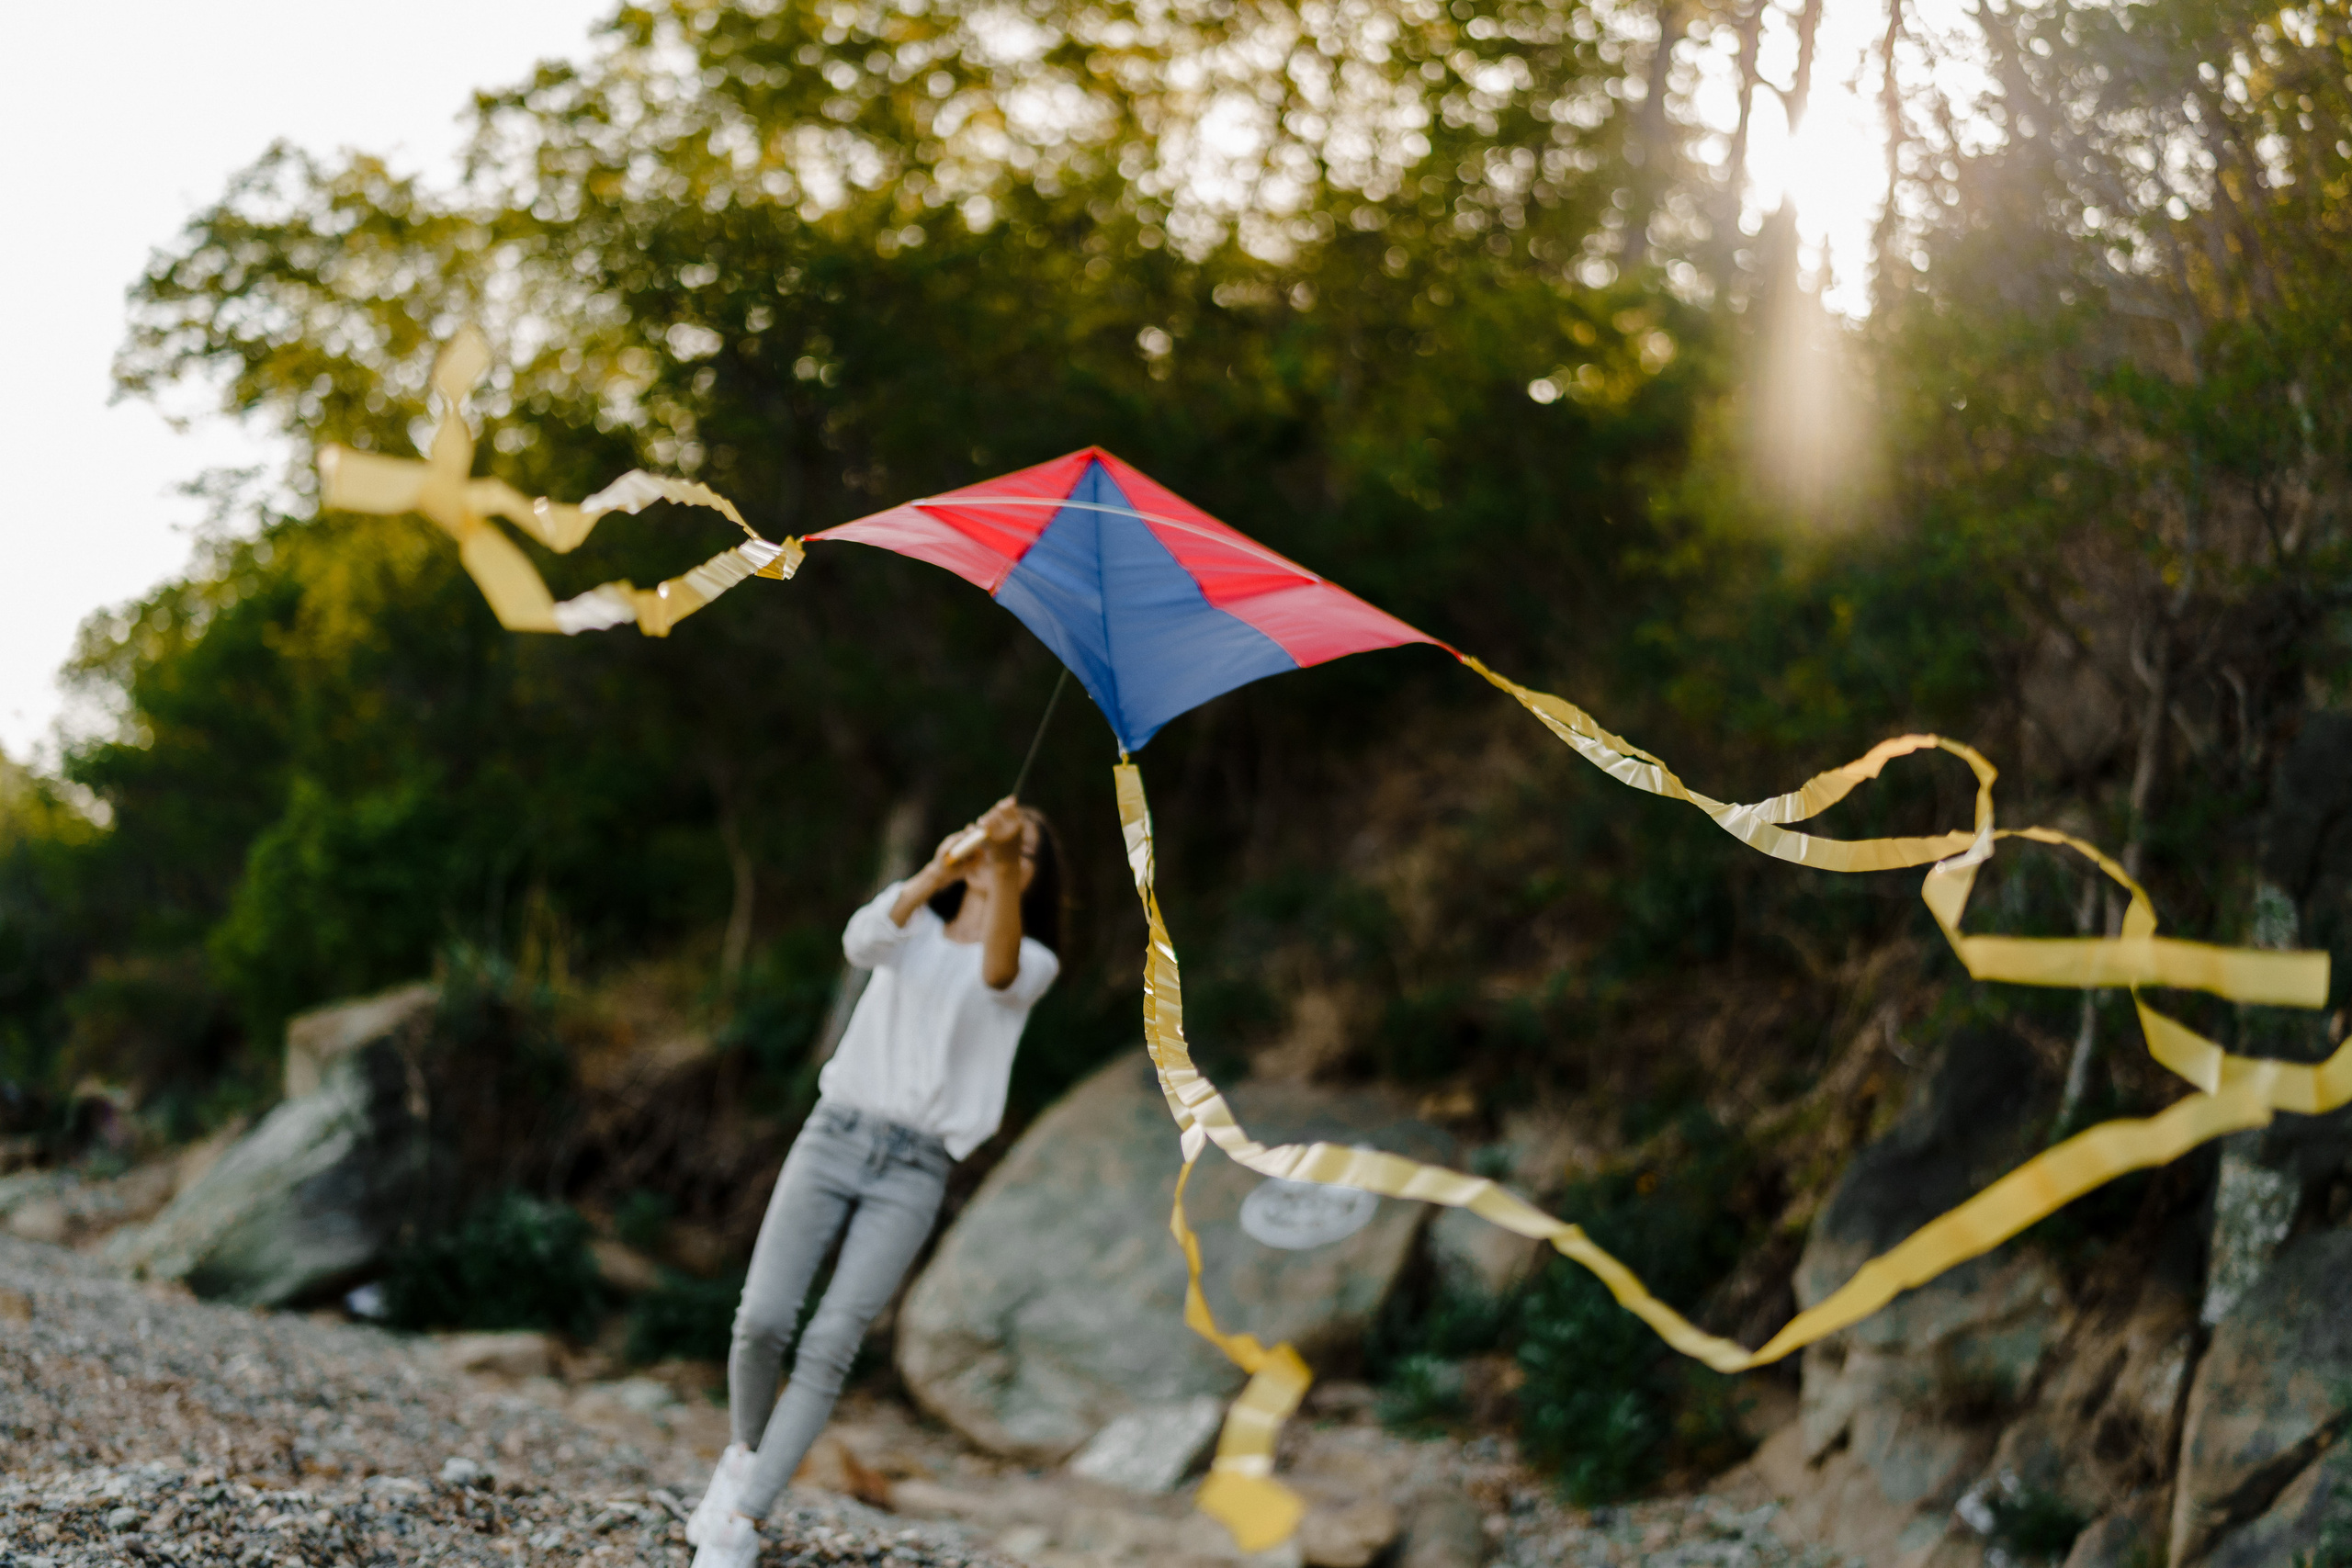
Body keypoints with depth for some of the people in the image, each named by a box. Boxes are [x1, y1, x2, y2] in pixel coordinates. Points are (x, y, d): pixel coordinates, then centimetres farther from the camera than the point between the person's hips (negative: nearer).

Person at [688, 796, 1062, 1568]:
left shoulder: (1033, 963, 6)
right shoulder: (911, 922, 11)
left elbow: (998, 971, -21)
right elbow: (862, 939, -15)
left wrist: (1005, 866, -39)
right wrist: (936, 872, -34)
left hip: (914, 1174, -1)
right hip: (833, 1135, 1)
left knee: (829, 1346, -13)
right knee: (762, 1321, -12)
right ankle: (746, 1453, 17)